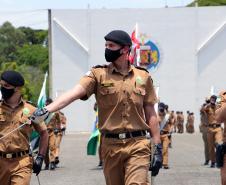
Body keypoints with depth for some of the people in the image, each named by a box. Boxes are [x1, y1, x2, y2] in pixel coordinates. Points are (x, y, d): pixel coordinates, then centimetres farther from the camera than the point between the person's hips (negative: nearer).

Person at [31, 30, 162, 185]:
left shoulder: (143, 77, 7)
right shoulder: (99, 74, 4)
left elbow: (151, 113, 11)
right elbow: (75, 93, -12)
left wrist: (158, 148, 6)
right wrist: (47, 110, -28)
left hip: (137, 145, -1)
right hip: (110, 144, 1)